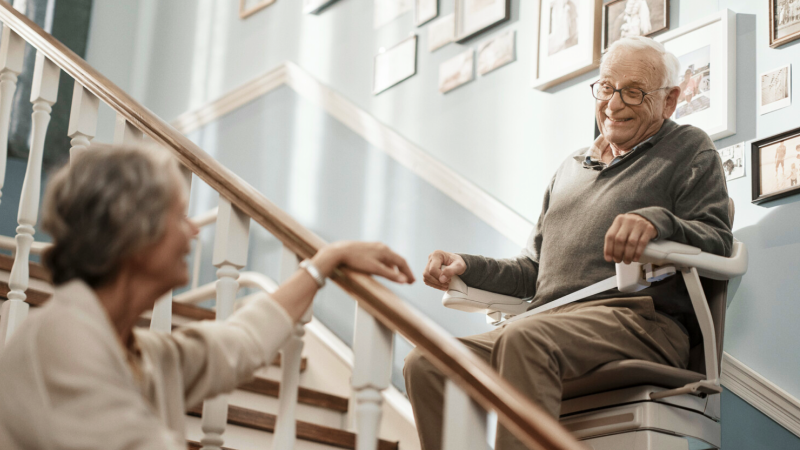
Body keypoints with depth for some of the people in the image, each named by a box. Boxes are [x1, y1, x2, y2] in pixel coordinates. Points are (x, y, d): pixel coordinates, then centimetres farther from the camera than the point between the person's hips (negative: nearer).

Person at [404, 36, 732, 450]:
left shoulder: (689, 149, 14)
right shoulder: (570, 169, 32)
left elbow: (718, 240, -2)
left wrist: (657, 221, -23)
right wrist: (467, 267, 15)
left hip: (639, 320, -6)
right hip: (552, 322, 7)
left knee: (524, 341, -38)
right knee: (425, 365, -17)